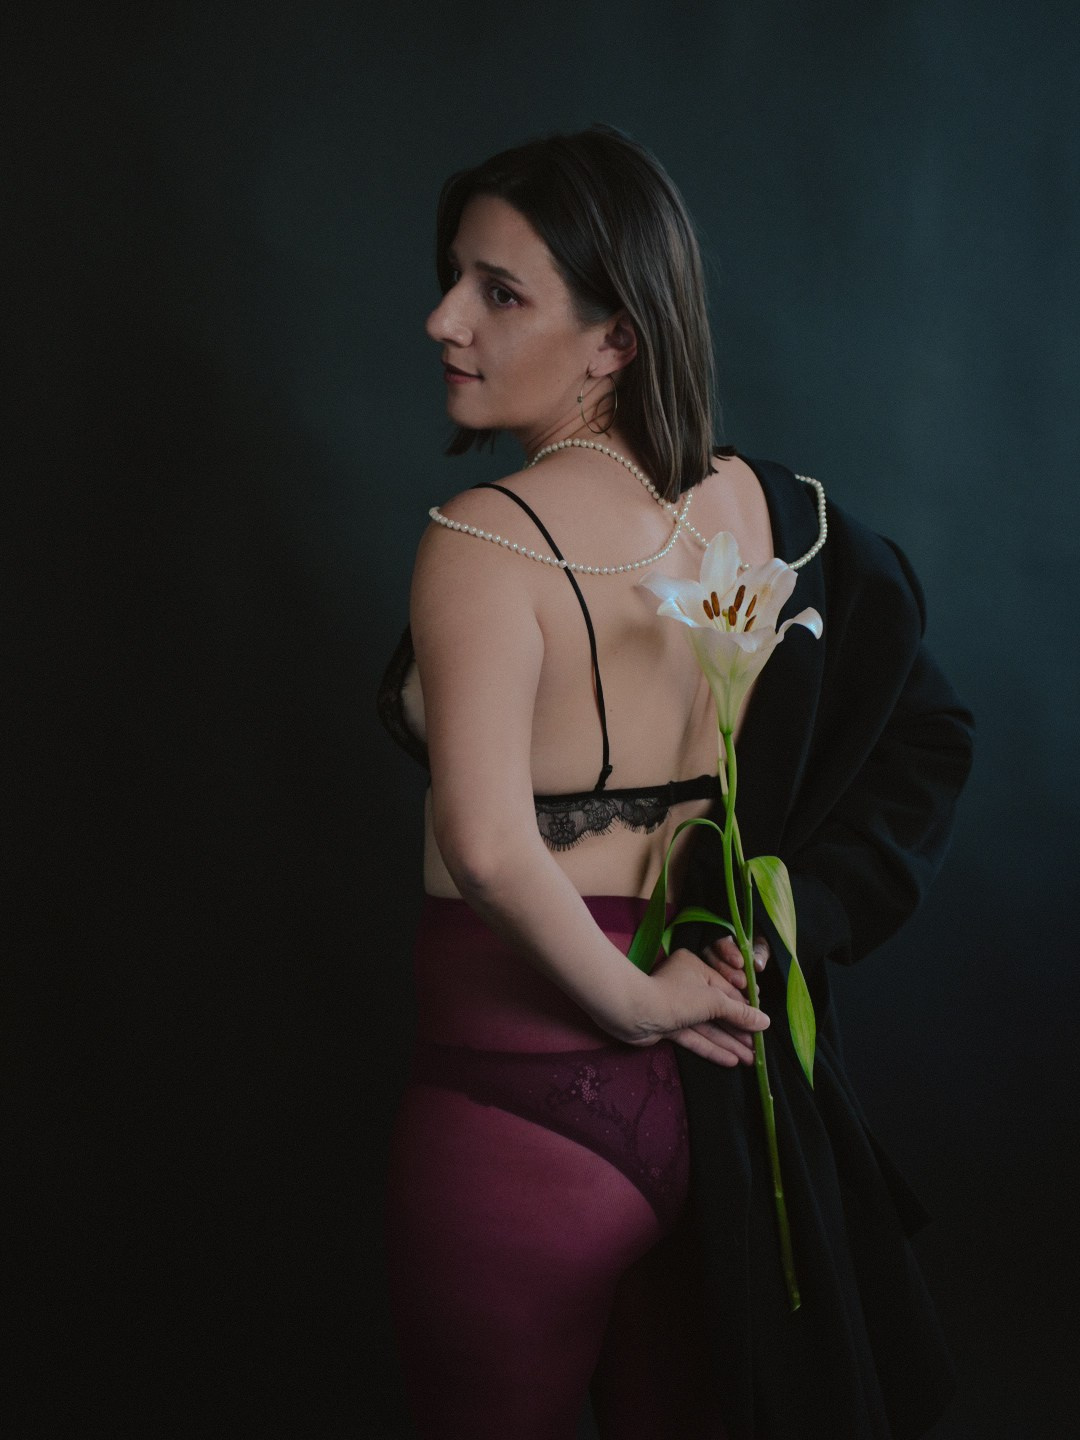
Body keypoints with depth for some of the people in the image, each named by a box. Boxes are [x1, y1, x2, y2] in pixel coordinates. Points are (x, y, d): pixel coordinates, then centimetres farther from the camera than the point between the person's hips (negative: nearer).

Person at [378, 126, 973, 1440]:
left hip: (521, 1101, -6)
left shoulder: (487, 538, -20)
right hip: (710, 1083, 6)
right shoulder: (756, 504, 0)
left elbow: (488, 842, -34)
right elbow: (925, 733, 9)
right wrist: (786, 916, 2)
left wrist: (636, 1000, -19)